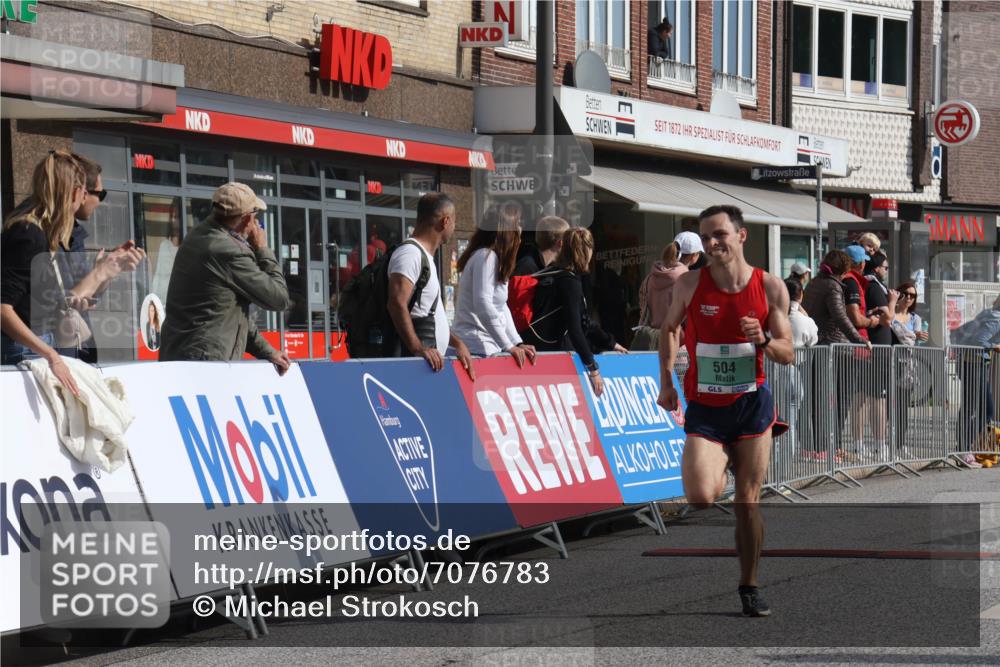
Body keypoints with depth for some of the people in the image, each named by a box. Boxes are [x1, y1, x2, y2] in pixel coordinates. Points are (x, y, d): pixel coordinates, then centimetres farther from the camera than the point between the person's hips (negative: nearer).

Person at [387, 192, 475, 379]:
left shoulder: (425, 256, 22)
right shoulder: (410, 253, -11)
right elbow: (397, 303, -24)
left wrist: (457, 343, 19)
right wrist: (417, 348, -27)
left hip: (433, 360, 10)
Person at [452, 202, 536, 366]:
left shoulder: (494, 257, 18)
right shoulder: (486, 257, -12)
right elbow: (483, 306, -21)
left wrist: (518, 343, 6)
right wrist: (508, 346, -20)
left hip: (488, 346, 9)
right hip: (477, 347, -9)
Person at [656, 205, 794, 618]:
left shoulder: (770, 287, -5)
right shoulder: (690, 284, -6)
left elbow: (787, 355, -1)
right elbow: (669, 329, 13)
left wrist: (763, 340, -22)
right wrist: (666, 382, 7)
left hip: (752, 405, 1)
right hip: (704, 408, 0)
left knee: (748, 503, 4)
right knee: (701, 497, -18)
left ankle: (749, 587, 21)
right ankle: (720, 463, 19)